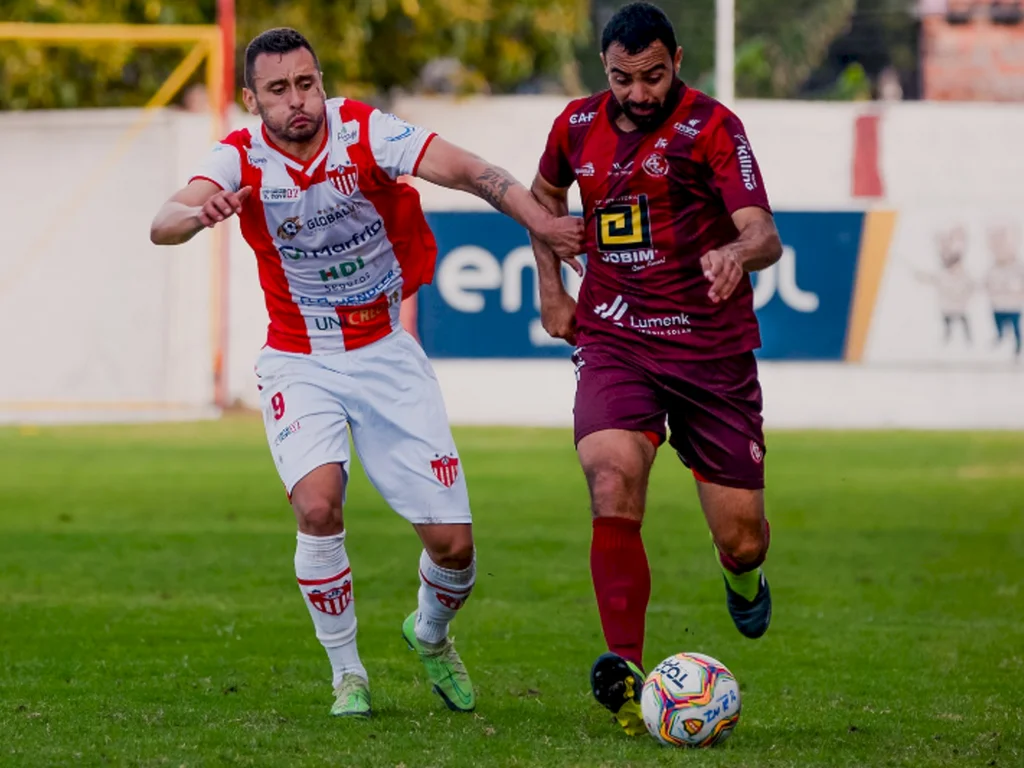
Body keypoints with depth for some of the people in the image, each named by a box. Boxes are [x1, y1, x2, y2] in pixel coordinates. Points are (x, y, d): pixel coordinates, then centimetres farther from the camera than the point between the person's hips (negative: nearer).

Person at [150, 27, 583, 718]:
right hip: (299, 366, -1)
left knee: (453, 544, -3)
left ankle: (431, 635, 33)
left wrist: (539, 220, -44)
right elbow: (162, 226, -29)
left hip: (388, 356, 1)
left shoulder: (363, 132, -14)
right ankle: (347, 675, -5)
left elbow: (464, 170, -27)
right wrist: (198, 212, -53)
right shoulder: (241, 159, -12)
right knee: (317, 504, -27)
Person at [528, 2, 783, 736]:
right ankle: (627, 671, -27)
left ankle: (743, 576, 43)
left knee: (741, 538, 3)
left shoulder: (711, 126, -10)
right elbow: (545, 192, 27)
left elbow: (765, 235, -20)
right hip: (614, 340, 2)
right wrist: (550, 288, 18)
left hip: (712, 349, -2)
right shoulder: (580, 125, 4)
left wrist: (738, 253, -43)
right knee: (613, 485, -26)